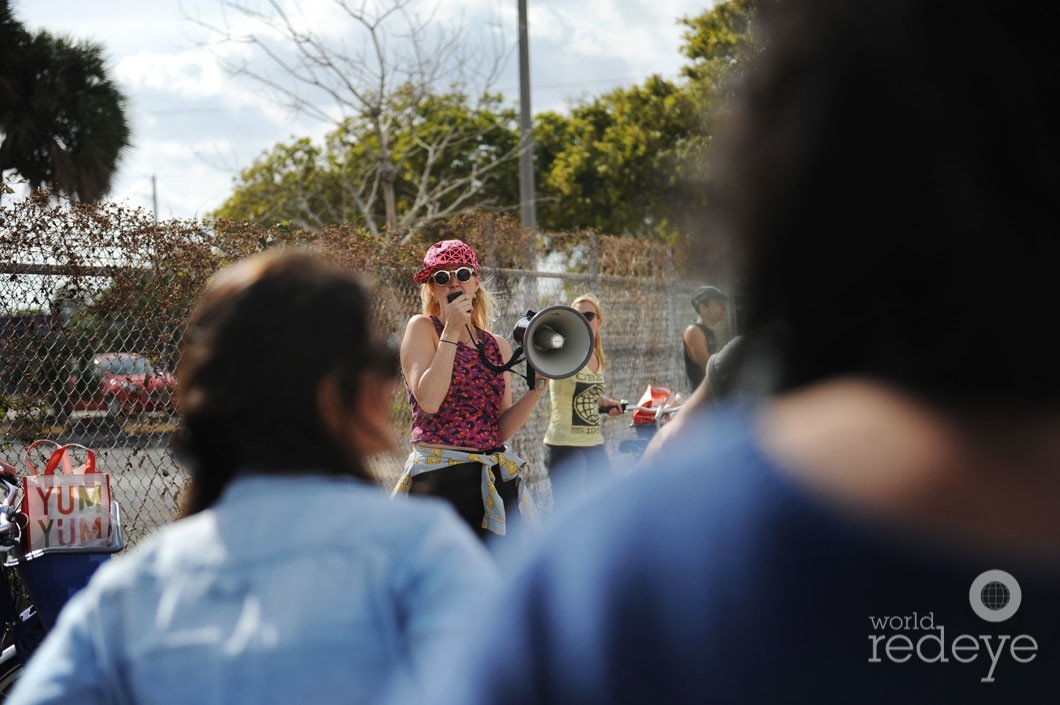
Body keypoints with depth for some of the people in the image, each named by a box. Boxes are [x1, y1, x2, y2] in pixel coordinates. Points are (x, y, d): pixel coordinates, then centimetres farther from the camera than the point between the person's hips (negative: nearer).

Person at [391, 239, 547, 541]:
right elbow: (428, 401, -15)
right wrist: (452, 331, -12)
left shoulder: (498, 347, 14)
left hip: (494, 481, 5)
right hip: (439, 480, -5)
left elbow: (501, 430, 11)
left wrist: (537, 389, -3)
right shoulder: (422, 327, 1)